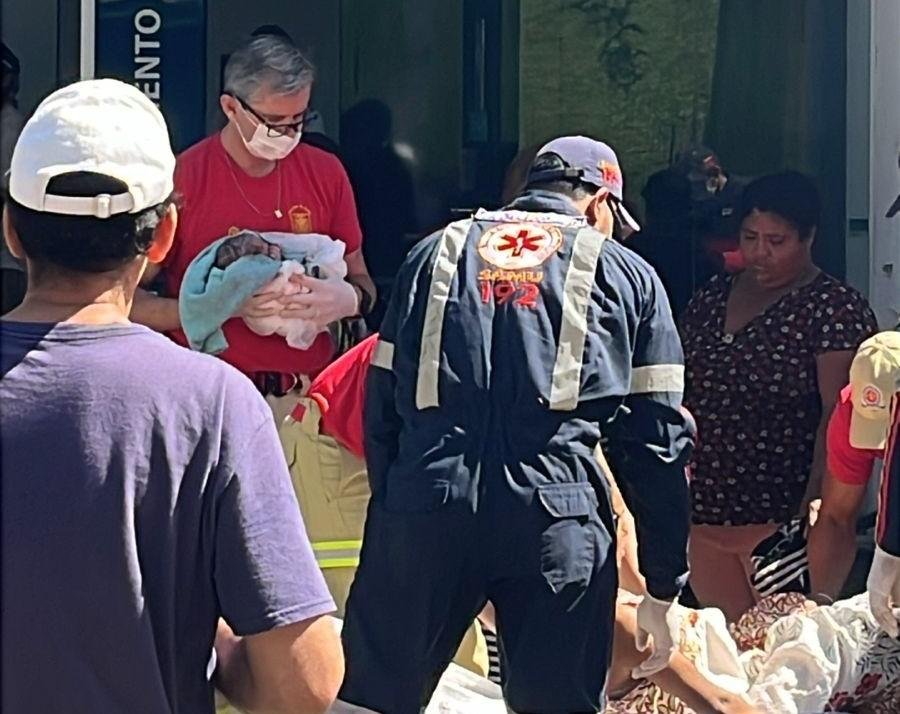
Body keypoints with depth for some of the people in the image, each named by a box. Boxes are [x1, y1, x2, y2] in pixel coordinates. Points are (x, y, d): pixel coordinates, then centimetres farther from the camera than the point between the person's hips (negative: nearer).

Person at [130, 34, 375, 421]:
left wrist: (350, 298, -8)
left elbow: (360, 280, 15)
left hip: (309, 395, 3)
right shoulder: (181, 180, -6)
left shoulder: (326, 173, 6)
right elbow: (127, 301, -5)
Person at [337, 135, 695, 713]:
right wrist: (664, 590, 15)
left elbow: (382, 409, 18)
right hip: (555, 516, -1)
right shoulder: (627, 275, 16)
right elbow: (656, 440, 11)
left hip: (423, 510, 2)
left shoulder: (436, 253, 23)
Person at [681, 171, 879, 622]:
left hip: (781, 518, -6)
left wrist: (813, 512, -23)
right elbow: (682, 396, 19)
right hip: (704, 516, 6)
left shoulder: (836, 309, -7)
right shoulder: (711, 298, 13)